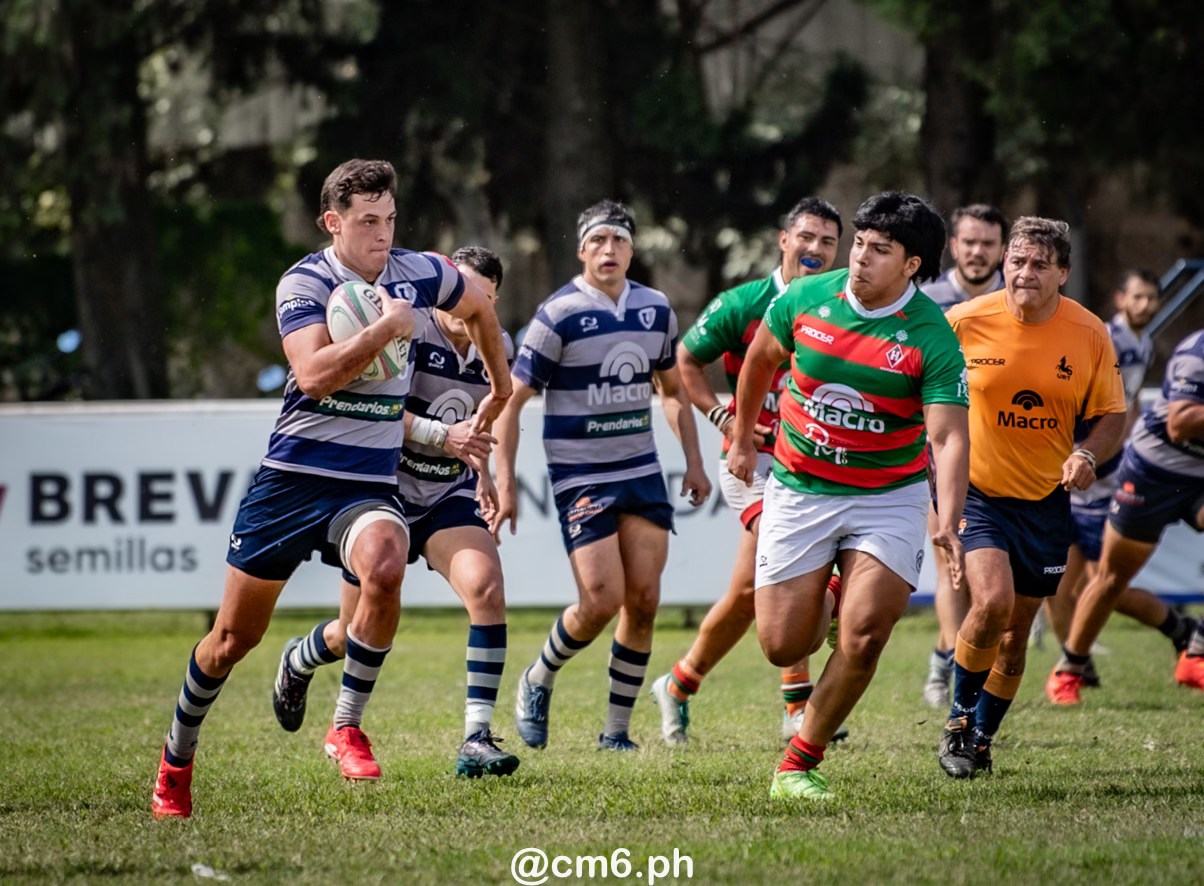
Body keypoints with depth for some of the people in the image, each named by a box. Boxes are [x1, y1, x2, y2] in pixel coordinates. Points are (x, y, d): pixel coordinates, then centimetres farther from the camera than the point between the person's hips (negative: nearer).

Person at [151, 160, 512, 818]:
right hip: (292, 477, -2)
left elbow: (479, 309, 25)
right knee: (235, 635, 5)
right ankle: (176, 759, 29)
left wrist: (500, 391, 29)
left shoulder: (420, 274, 3)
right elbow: (315, 375, -25)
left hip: (371, 486, 2)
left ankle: (347, 726, -16)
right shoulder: (303, 284, -9)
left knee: (384, 566, -33)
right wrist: (386, 327, -22)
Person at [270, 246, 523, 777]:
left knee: (486, 589, -24)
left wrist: (481, 471, 24)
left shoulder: (498, 349, 2)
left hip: (449, 495, 4)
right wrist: (443, 436, -33)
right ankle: (297, 663, 45)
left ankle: (477, 740, -23)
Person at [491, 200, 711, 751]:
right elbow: (512, 400, -8)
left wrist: (693, 461, 14)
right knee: (601, 601, -13)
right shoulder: (558, 316, -10)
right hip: (579, 475, -5)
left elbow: (672, 390, 22)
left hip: (642, 472, 5)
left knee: (643, 601, -2)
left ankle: (617, 731, 9)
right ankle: (537, 684, 15)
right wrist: (504, 485, -12)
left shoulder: (656, 310, 6)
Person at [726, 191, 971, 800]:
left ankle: (799, 764, 2)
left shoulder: (931, 338, -16)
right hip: (800, 491, 2)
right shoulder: (806, 299, -7)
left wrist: (948, 522, -37)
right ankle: (824, 605, 38)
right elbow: (760, 359, 14)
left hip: (890, 495, -2)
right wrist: (742, 437, 22)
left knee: (863, 637, -16)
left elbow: (948, 434, -24)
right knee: (782, 646, 0)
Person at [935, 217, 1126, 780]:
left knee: (1017, 630, 9)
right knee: (992, 600, -23)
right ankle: (959, 717, -1)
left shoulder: (1090, 335, -6)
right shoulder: (964, 323, -12)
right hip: (975, 492, -3)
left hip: (1045, 500, 3)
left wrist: (1088, 454, -17)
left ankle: (981, 738, 29)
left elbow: (1111, 415, 2)